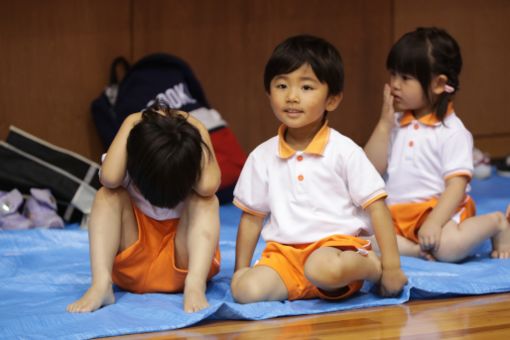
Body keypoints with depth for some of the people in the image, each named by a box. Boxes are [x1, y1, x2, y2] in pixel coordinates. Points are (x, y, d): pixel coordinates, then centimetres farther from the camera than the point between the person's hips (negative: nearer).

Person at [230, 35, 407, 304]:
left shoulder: (344, 151, -2)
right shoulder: (262, 157, 9)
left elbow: (376, 207, -3)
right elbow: (252, 217, 18)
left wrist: (391, 267, -8)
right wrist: (240, 270, 12)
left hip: (336, 244, -3)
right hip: (284, 252, 3)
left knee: (324, 268, -39)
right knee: (245, 289, -26)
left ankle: (371, 265, -8)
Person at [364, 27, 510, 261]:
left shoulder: (452, 132, -6)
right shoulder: (396, 124, 12)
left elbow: (457, 185, -12)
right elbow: (372, 169, 6)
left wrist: (433, 224, -24)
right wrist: (384, 122, -1)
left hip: (438, 212, -4)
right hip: (394, 214, 4)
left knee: (449, 246, -34)